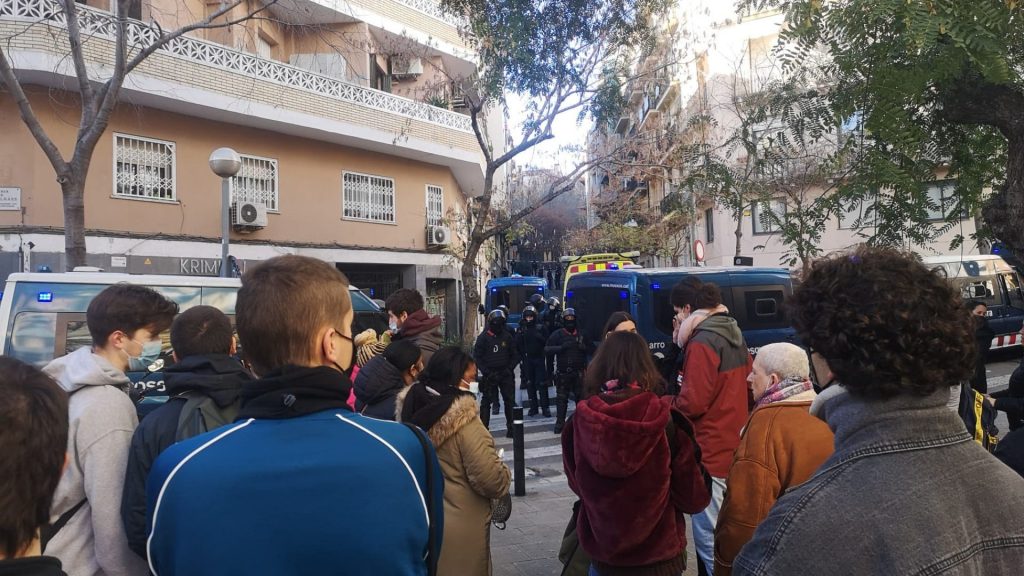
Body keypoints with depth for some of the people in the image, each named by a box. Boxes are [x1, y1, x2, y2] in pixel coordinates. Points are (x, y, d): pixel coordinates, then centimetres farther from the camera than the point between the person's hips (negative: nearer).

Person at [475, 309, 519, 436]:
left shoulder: (508, 336, 5)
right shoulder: (483, 337, -3)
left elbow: (515, 355, 10)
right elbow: (477, 357, -3)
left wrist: (510, 368, -5)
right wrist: (487, 372, -12)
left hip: (506, 374, 2)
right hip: (490, 375, -2)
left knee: (510, 401, 3)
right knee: (486, 402, 0)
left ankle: (511, 427, 12)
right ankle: (483, 428, 6)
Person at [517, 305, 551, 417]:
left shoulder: (541, 328, 2)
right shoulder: (521, 329, 5)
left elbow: (546, 342, -4)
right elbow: (517, 345, -3)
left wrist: (539, 337, -20)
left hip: (539, 359, -2)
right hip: (526, 360, 2)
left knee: (542, 384, -4)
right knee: (529, 384, 6)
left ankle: (545, 407, 0)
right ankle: (533, 407, 14)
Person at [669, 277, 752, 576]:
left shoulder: (702, 343, -17)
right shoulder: (735, 336, 11)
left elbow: (691, 403, -20)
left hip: (710, 454, -10)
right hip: (736, 449, 10)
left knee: (710, 542, -2)